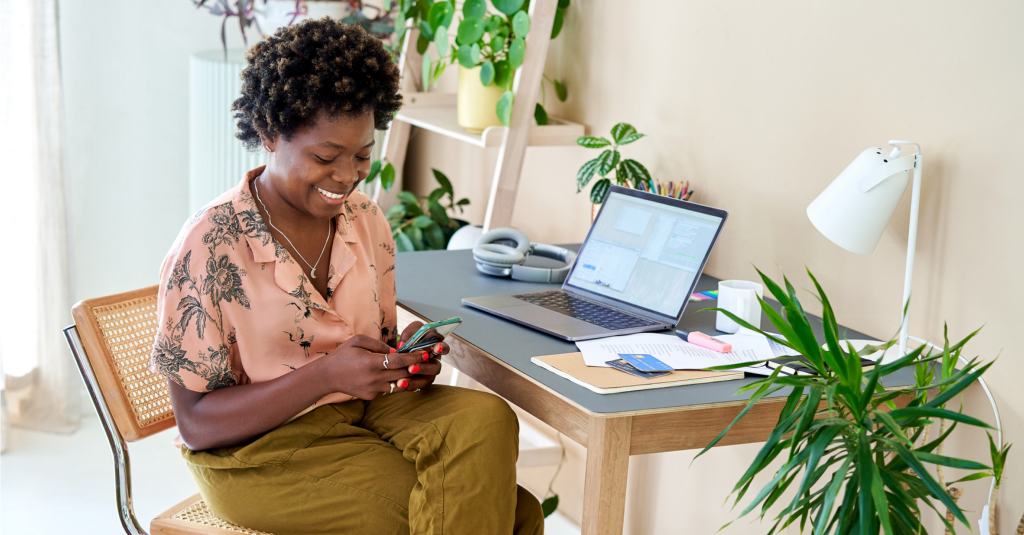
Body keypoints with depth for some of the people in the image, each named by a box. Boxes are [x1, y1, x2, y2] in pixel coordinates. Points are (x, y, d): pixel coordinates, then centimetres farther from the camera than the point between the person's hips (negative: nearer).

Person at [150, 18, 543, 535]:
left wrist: (406, 357, -11)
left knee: (487, 419, -25)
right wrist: (325, 375, -26)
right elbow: (197, 424, -13)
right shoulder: (210, 245, -15)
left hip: (363, 409, 6)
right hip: (260, 449, -6)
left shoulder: (366, 220, 3)